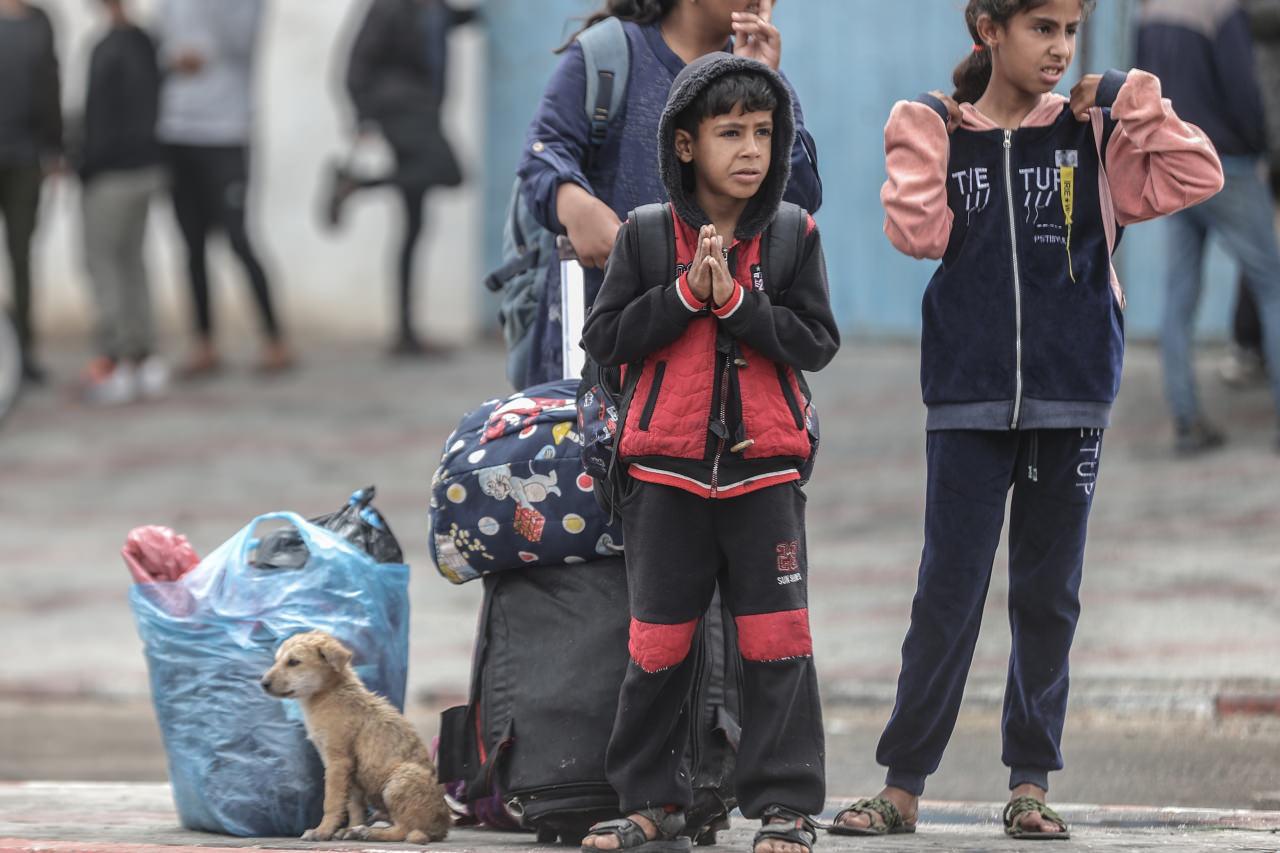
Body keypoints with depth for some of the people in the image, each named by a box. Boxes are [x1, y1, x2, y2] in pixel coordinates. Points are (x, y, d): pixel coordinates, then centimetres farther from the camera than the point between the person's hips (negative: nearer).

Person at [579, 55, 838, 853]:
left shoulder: (794, 238, 0)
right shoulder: (646, 237, -1)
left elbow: (817, 342, -5)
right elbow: (605, 338, -4)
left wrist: (734, 300, -17)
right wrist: (687, 292, -15)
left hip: (764, 470, 0)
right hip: (669, 468, 0)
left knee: (777, 643, -2)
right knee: (658, 644, 6)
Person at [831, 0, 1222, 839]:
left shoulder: (1093, 131, 5)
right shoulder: (940, 131, 5)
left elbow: (1195, 178, -4)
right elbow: (918, 232, -8)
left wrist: (1137, 103, -7)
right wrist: (921, 132, -9)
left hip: (1070, 399, 1)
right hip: (969, 399, -1)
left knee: (1048, 596, 6)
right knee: (948, 591, -3)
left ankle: (1031, 783, 14)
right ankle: (904, 785, 2)